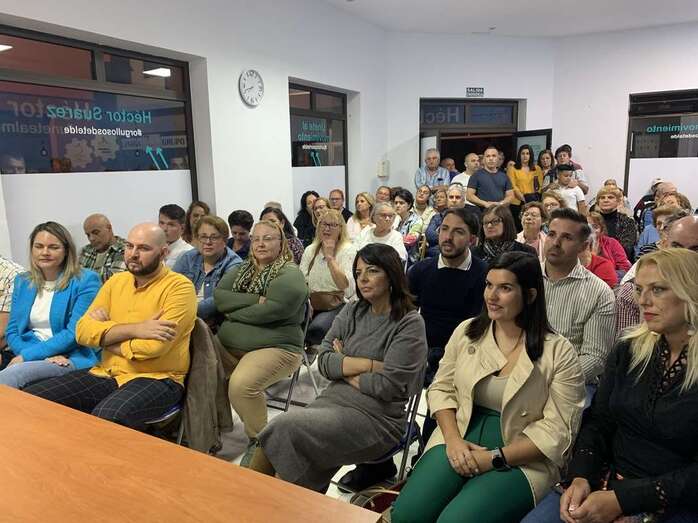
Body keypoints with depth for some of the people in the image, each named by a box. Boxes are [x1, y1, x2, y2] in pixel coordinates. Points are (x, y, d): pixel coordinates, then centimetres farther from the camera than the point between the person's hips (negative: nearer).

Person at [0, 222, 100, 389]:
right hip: (31, 357, 4)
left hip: (73, 359, -4)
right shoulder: (22, 281, 15)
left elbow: (75, 333, -10)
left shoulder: (85, 281, -3)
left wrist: (26, 355, -13)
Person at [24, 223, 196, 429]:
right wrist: (134, 329, -16)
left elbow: (154, 346, -21)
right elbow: (83, 331, -1)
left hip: (156, 378, -6)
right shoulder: (116, 281, 10)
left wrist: (105, 334, -6)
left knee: (107, 417, -35)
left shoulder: (179, 287, -10)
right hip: (106, 374, 6)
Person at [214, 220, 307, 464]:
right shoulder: (243, 269, 17)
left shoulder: (290, 275, -5)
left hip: (274, 347, -6)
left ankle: (258, 441, -4)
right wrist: (255, 300, -12)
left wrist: (232, 311, -4)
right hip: (229, 343, 6)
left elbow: (269, 312, -19)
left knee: (241, 385, -31)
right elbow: (218, 296, 2)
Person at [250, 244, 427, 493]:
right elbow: (323, 361, 1)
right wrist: (371, 364, -11)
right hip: (333, 400, 5)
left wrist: (344, 368, -2)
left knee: (285, 428, -22)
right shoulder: (352, 311, 11)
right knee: (281, 428, -22)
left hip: (376, 417, -5)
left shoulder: (410, 323, -6)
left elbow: (389, 386, -14)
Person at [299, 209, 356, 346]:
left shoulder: (348, 250, -4)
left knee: (316, 328, -33)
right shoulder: (310, 250, 13)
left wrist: (330, 257, -20)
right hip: (313, 305, 4)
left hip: (338, 305, -4)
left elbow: (345, 285, -17)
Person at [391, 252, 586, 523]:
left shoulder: (559, 352, -9)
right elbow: (441, 388, 9)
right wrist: (453, 440, -9)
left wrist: (494, 458, -17)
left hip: (521, 460, -3)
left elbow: (557, 429, -10)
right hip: (460, 442, 4)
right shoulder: (466, 331, 3)